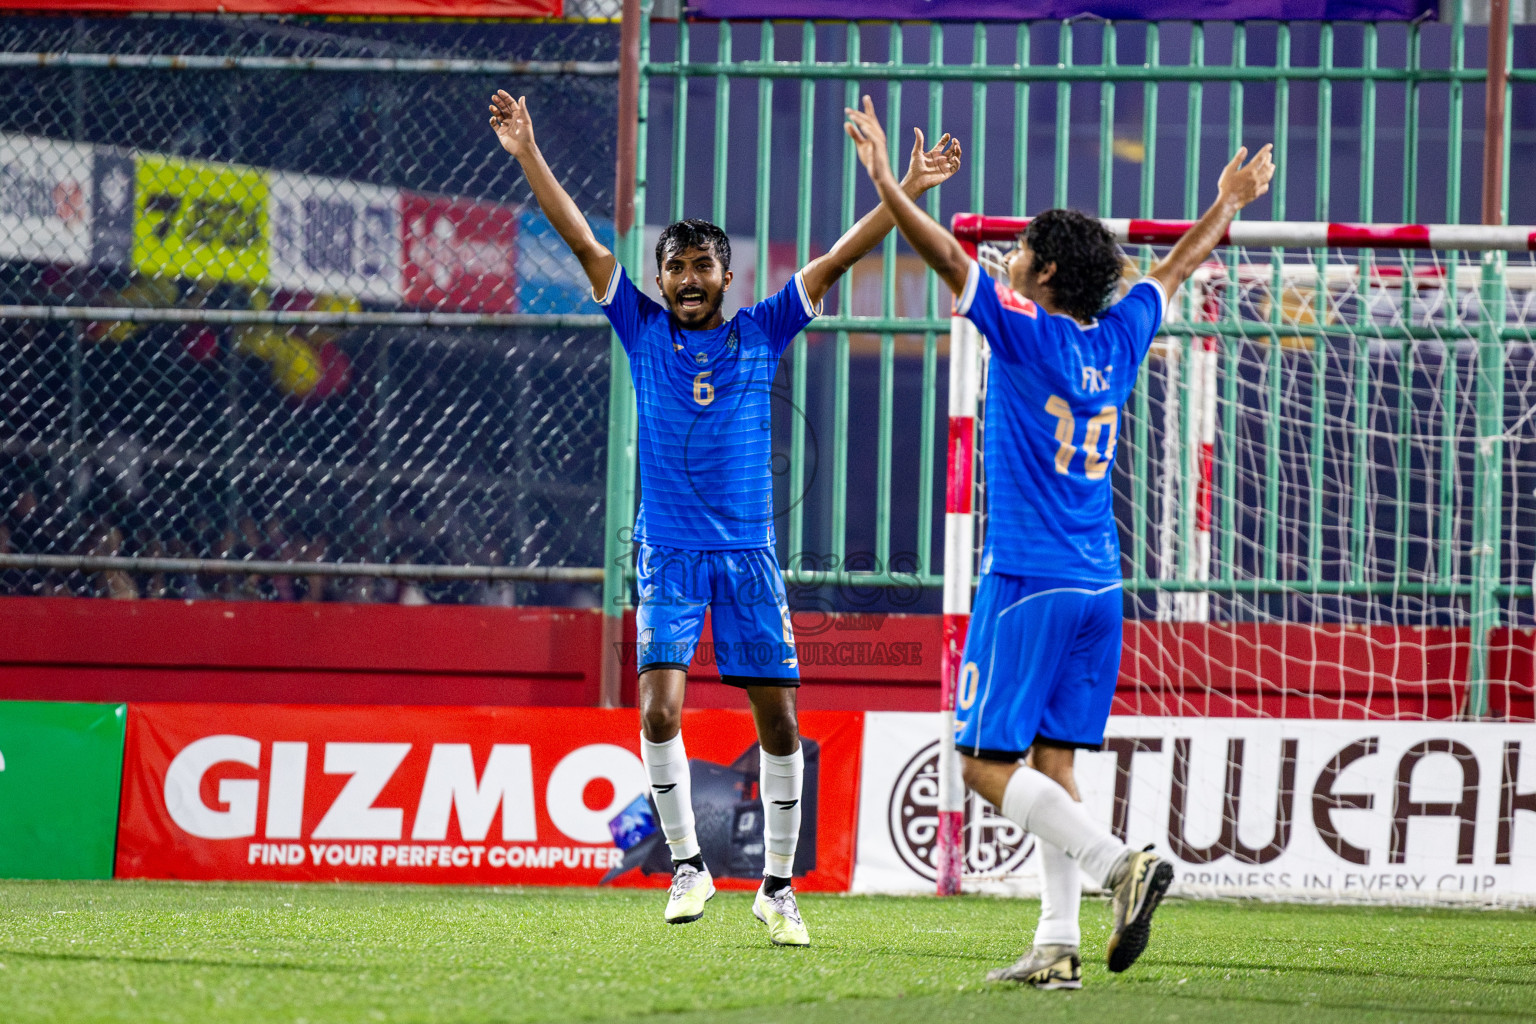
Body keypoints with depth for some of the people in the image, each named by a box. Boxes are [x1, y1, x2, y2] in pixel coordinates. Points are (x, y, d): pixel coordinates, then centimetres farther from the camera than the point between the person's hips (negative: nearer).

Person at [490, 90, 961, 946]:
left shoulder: (761, 335, 6)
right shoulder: (644, 331, 5)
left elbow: (838, 260, 3)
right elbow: (583, 242, 2)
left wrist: (907, 193, -3)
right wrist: (529, 156, -3)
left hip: (750, 553, 1)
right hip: (670, 553, -1)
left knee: (778, 721, 0)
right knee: (660, 708, -16)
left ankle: (778, 885, 11)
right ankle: (687, 862, -1)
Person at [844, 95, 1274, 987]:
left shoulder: (1026, 333, -8)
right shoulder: (1117, 340, 10)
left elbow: (950, 256, -14)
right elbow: (1178, 268, 26)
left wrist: (887, 186, -11)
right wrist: (1230, 204, 40)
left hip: (1029, 583, -7)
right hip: (1099, 584, 7)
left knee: (988, 761, -6)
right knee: (1052, 760, 7)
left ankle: (1121, 861, -21)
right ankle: (1059, 945, 1)